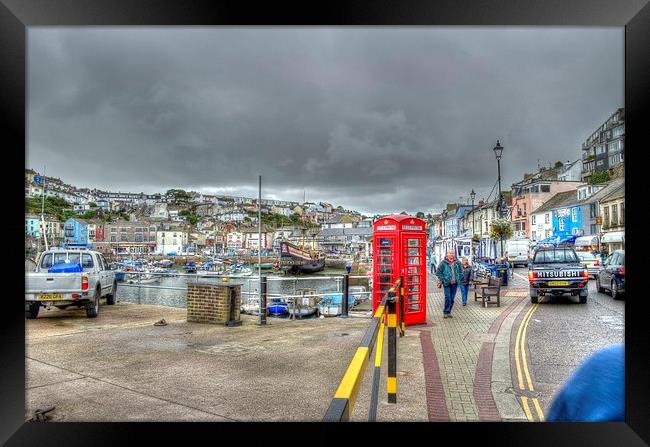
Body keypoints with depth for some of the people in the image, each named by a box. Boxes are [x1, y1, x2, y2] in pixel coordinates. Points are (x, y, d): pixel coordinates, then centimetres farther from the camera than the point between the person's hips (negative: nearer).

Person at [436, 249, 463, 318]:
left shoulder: (457, 262, 6)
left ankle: (448, 312, 19)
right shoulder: (443, 262, -5)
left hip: (455, 283, 4)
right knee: (447, 298, -9)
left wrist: (459, 279, 6)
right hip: (447, 283, -4)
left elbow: (461, 271, 17)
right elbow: (438, 272, -2)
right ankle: (446, 312, 2)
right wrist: (442, 279, -7)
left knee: (452, 298, 7)